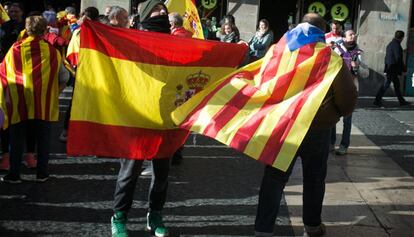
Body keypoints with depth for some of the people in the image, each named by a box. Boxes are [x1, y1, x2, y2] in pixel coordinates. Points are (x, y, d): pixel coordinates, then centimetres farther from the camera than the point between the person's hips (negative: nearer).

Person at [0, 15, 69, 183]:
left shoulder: (15, 49, -1)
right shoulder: (52, 51, -2)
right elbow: (63, 77, 3)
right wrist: (54, 93, 17)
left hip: (18, 102, 0)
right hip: (44, 104, 0)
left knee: (17, 139, 10)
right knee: (43, 138, 12)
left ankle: (14, 174, 13)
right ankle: (42, 173, 17)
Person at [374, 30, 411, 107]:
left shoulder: (390, 44, 14)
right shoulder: (396, 45, -15)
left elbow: (386, 58, 18)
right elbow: (398, 59, -18)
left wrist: (386, 69, 21)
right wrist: (404, 69, -8)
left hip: (389, 68, 10)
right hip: (393, 68, -10)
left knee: (397, 84, 15)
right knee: (386, 85, -6)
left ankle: (402, 101, 21)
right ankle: (377, 100, -5)